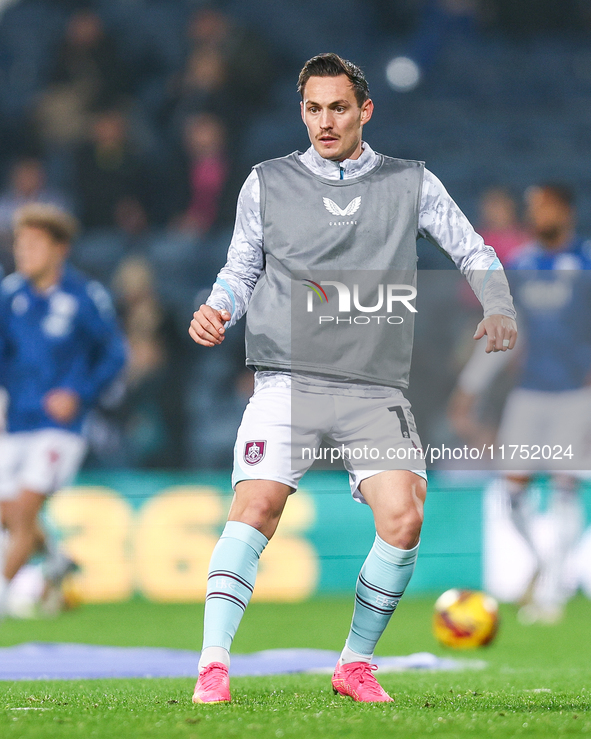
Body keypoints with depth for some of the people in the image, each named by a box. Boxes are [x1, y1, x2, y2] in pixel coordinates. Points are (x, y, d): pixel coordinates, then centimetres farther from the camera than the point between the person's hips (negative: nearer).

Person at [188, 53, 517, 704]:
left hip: (376, 387, 1)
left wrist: (498, 310, -2)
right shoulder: (268, 184, 11)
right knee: (257, 504, -21)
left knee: (403, 519, -15)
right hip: (288, 378, -1)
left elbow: (475, 255, 17)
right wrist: (216, 310, -3)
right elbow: (240, 272, 18)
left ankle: (355, 664, 5)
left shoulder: (411, 184, 11)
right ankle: (212, 667, -20)